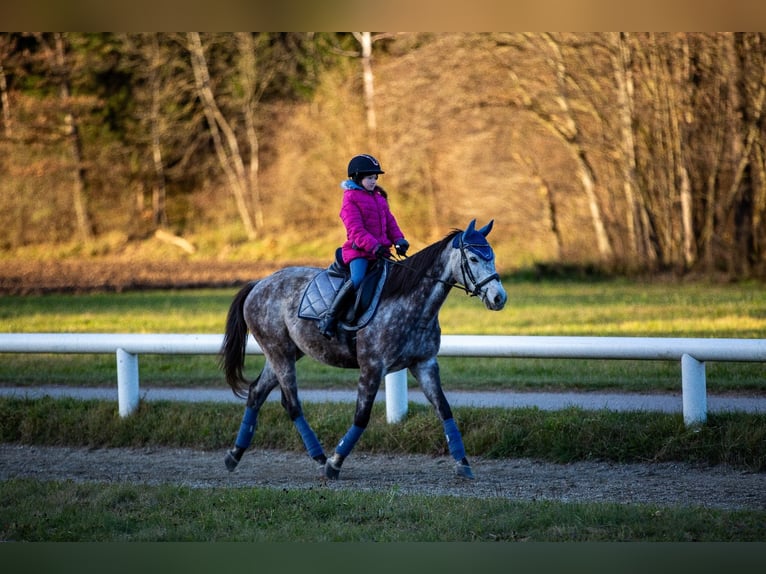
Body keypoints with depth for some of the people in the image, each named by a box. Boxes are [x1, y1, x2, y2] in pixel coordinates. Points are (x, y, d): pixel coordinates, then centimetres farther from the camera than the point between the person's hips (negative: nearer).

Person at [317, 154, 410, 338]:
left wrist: (399, 240, 0)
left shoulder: (379, 198, 21)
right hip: (359, 250, -8)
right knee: (357, 280, -29)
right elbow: (356, 229, -14)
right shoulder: (350, 199, -3)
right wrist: (373, 246, -25)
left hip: (380, 250, 8)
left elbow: (390, 222, 19)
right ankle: (329, 318, -21)